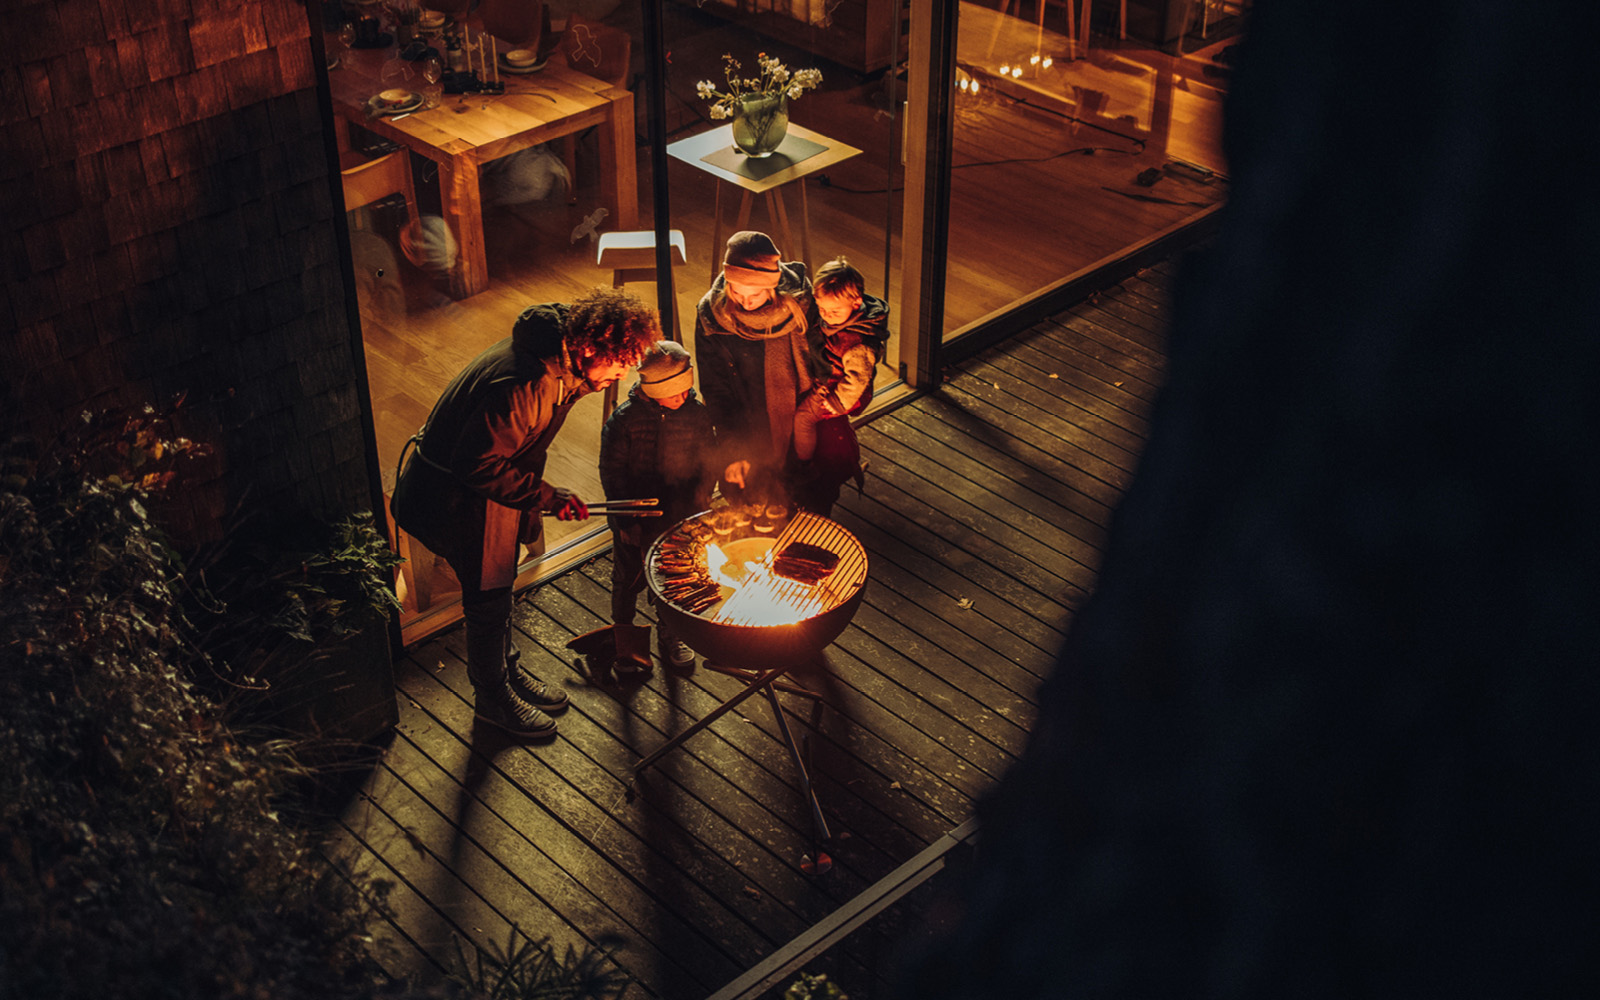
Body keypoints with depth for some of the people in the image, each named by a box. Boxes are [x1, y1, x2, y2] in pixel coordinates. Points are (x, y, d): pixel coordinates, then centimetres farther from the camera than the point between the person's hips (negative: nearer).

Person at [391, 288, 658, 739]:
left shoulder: (560, 365, -6)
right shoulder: (523, 384, -37)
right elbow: (477, 465, -31)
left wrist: (532, 495, 13)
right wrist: (544, 496, -24)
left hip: (492, 483, 9)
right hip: (455, 495, -9)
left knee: (499, 585, 24)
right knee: (487, 598, 7)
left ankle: (505, 671, 45)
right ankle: (492, 696, 28)